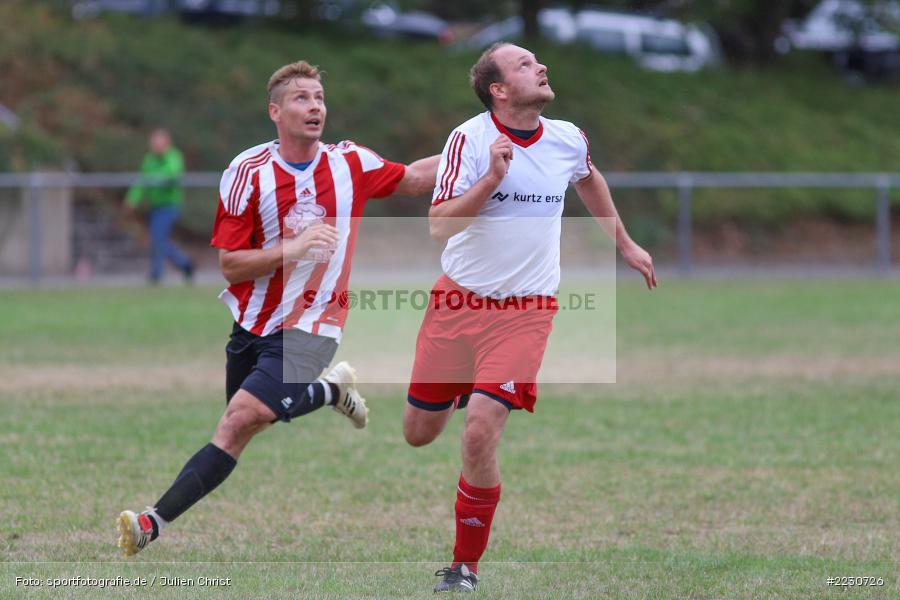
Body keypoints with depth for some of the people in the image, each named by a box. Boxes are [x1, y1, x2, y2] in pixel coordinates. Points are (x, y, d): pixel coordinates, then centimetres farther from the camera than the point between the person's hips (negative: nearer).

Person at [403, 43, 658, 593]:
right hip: (458, 300, 0)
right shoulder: (470, 139, -13)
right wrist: (492, 179, -31)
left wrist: (625, 244, 31)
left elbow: (589, 180, 24)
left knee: (480, 436, -17)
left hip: (524, 311, 0)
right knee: (419, 433, 9)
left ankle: (465, 567, -1)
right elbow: (440, 225, -21)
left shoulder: (568, 140, -1)